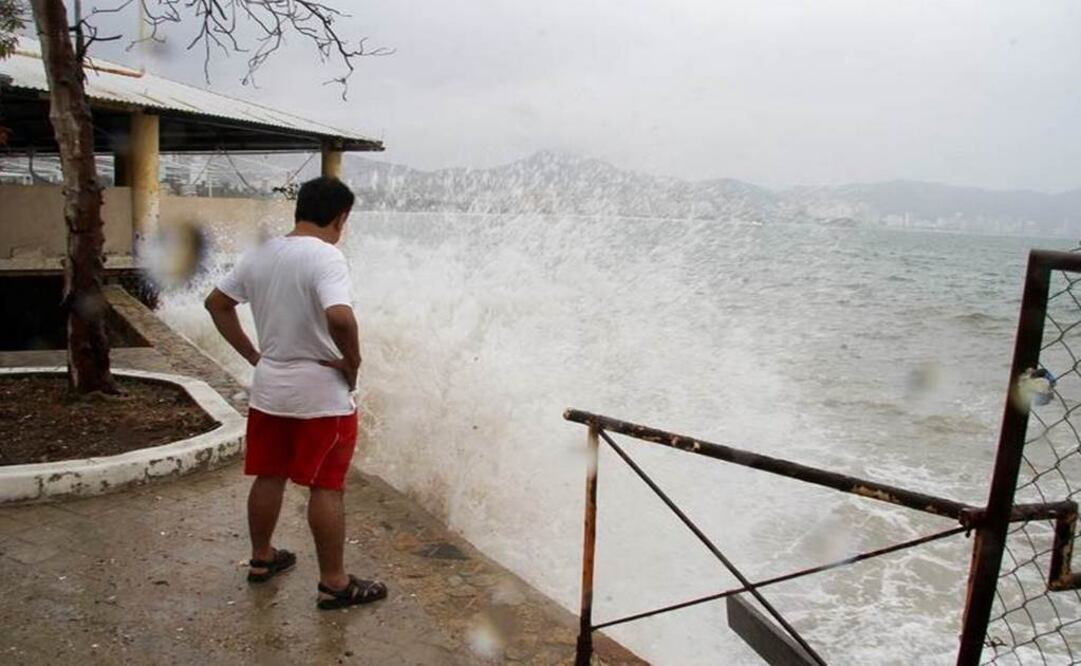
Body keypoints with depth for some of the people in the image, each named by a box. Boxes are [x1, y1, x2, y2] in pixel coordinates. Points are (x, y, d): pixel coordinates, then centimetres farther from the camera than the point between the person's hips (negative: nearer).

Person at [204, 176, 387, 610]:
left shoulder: (259, 254, 5)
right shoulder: (326, 257, -19)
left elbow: (217, 304, 14)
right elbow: (340, 316, -35)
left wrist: (252, 355, 13)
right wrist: (353, 362, -18)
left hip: (269, 389, 7)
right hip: (321, 395, -7)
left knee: (269, 477, 20)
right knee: (326, 488, 3)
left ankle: (261, 559, 37)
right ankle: (334, 584, 13)